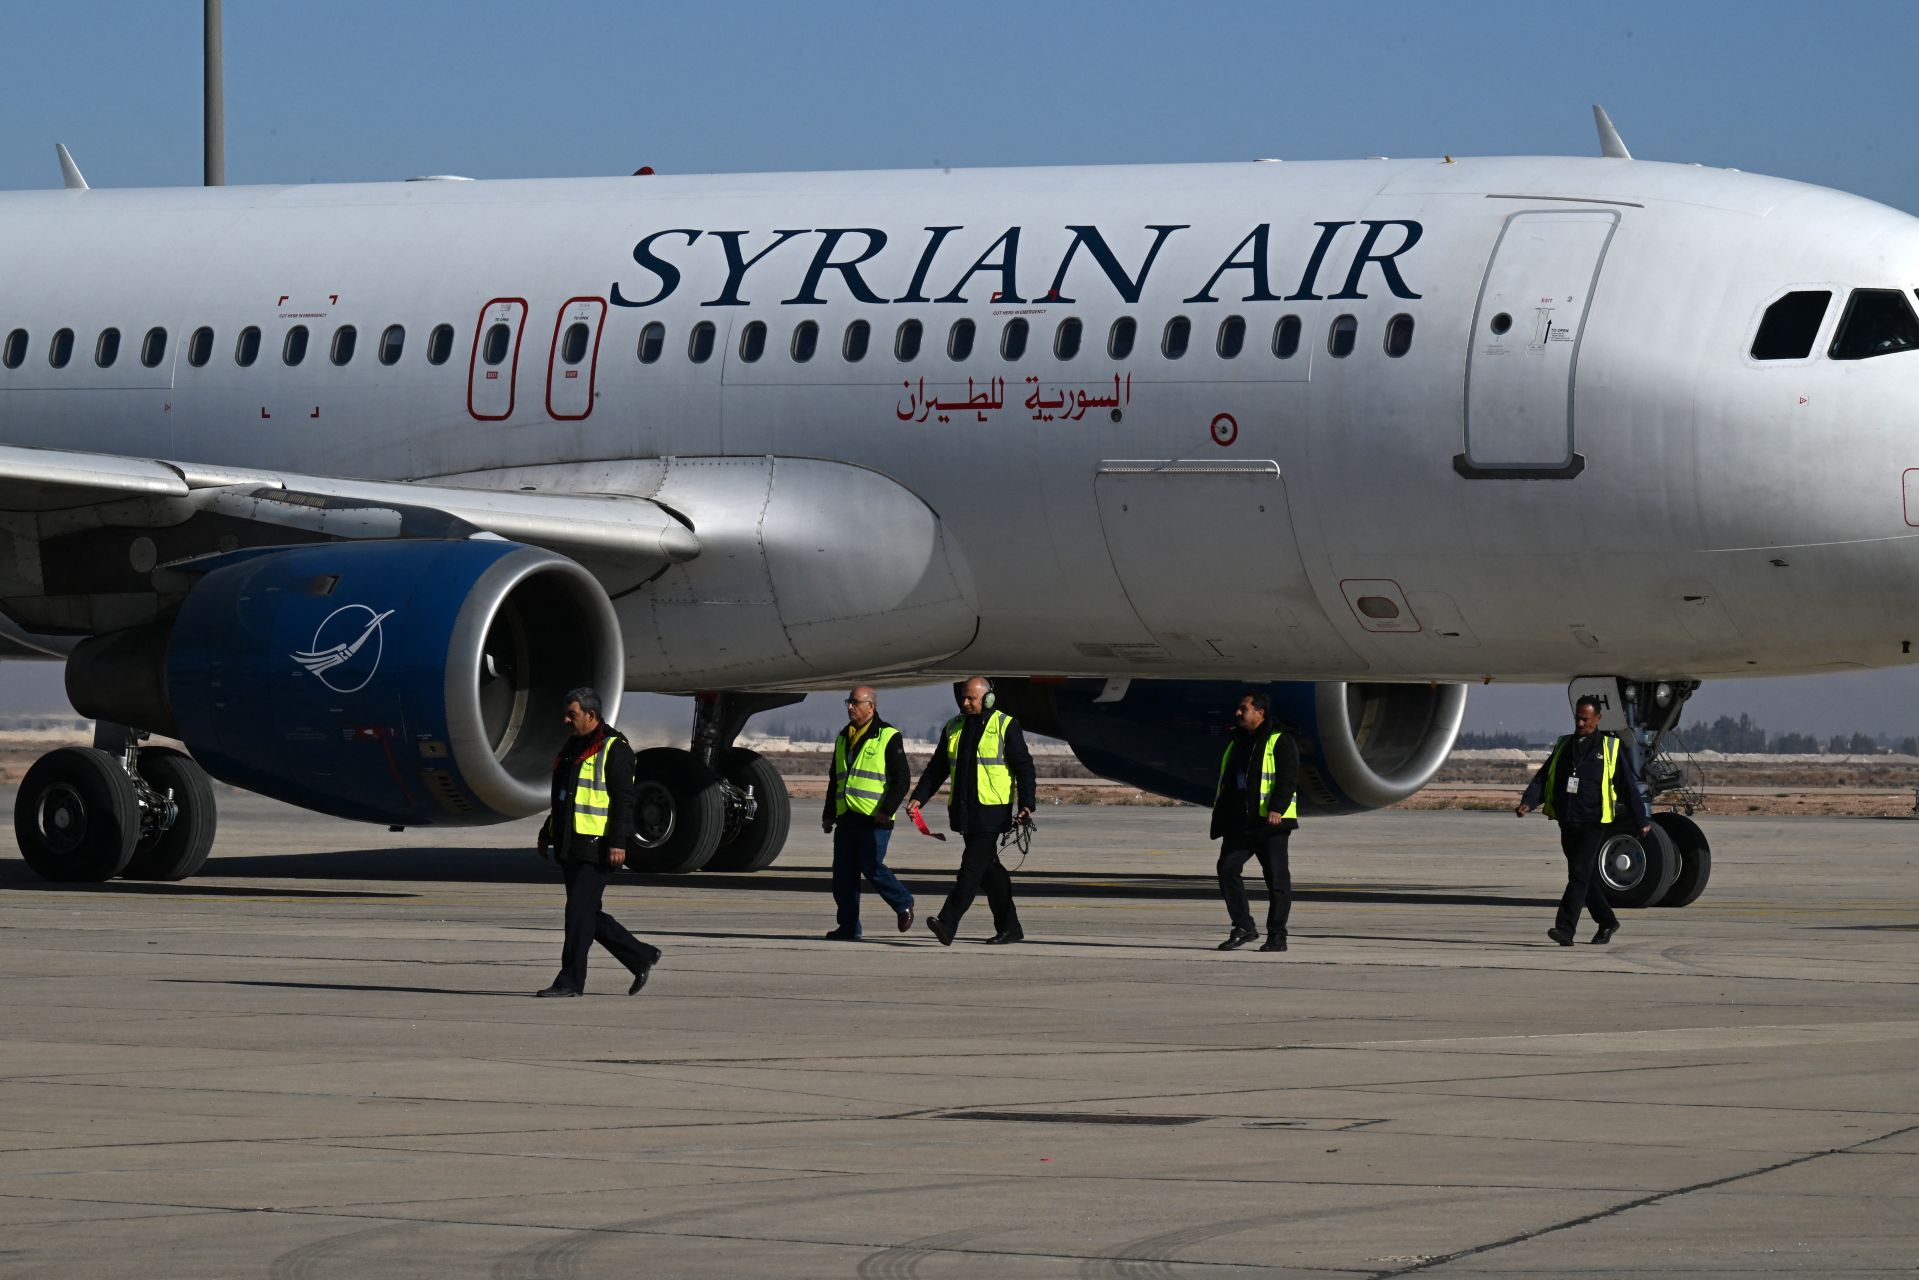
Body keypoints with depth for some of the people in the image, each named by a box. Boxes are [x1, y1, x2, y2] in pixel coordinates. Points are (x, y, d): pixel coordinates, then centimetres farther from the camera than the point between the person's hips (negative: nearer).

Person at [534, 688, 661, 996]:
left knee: (579, 912, -9)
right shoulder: (572, 747, 18)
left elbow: (623, 799, -14)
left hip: (595, 847, -9)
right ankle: (642, 957, 22)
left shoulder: (613, 748, -9)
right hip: (569, 847, 9)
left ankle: (571, 980, -4)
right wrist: (548, 833, 23)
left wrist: (618, 842, -20)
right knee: (588, 914, 10)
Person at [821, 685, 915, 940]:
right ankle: (848, 927, 6)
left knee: (872, 867, -11)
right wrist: (828, 814, 21)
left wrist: (887, 810, -17)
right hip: (847, 818, 7)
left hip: (875, 819, -7)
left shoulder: (888, 737, -3)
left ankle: (903, 904, 13)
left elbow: (902, 779, -7)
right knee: (843, 874, 1)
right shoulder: (843, 739, 18)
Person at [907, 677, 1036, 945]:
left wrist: (1026, 805, -15)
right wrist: (918, 798, 7)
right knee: (988, 869, 11)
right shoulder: (953, 728, 14)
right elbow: (936, 768, 18)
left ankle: (947, 924, -22)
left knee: (972, 866, -13)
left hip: (992, 811, -7)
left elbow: (1023, 767, -4)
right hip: (964, 810, 7)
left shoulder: (1006, 727, -2)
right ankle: (1009, 928, 19)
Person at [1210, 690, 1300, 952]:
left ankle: (1277, 935, 5)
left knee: (1276, 877, -2)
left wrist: (1277, 808, -26)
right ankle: (1243, 928, 2)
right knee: (1227, 868, -6)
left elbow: (1288, 779, -13)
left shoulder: (1280, 743, -3)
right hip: (1239, 823, 7)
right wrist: (1220, 820, 22)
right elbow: (1225, 785, 25)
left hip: (1271, 824, -7)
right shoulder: (1236, 744, 19)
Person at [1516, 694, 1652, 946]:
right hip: (1567, 821, 5)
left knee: (1580, 875, -13)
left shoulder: (1611, 748, 2)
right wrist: (1528, 802, -9)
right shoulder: (1564, 746, 14)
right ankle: (1607, 922, 28)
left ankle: (1565, 929, -19)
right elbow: (1543, 778, 9)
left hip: (1593, 822, -5)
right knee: (1587, 877, 13)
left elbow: (1627, 786, 4)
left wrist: (1641, 821, 4)